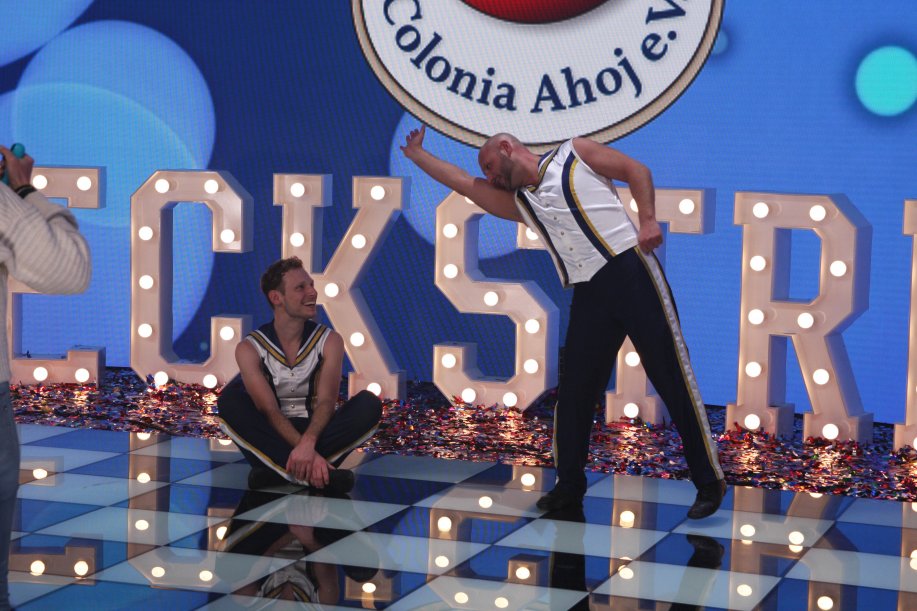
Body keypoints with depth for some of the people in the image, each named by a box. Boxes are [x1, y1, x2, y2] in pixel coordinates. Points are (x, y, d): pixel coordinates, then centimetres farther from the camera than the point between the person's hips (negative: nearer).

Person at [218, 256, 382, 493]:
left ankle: (277, 469, -32)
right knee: (230, 399, -29)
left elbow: (326, 401, -13)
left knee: (369, 403, -24)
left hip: (316, 433, 1)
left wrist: (308, 443, -36)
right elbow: (268, 410, -16)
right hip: (272, 435, -1)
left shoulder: (329, 341, -1)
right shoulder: (249, 349, -6)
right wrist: (308, 454, -32)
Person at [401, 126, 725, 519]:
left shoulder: (575, 154, 6)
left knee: (673, 378, -5)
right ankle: (569, 485, 20)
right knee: (573, 393, 5)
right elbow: (462, 182, 21)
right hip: (589, 295, 6)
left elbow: (636, 171, 3)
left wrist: (647, 220, -9)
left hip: (631, 270, -6)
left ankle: (709, 483, 0)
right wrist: (417, 155, 25)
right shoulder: (518, 203, 19)